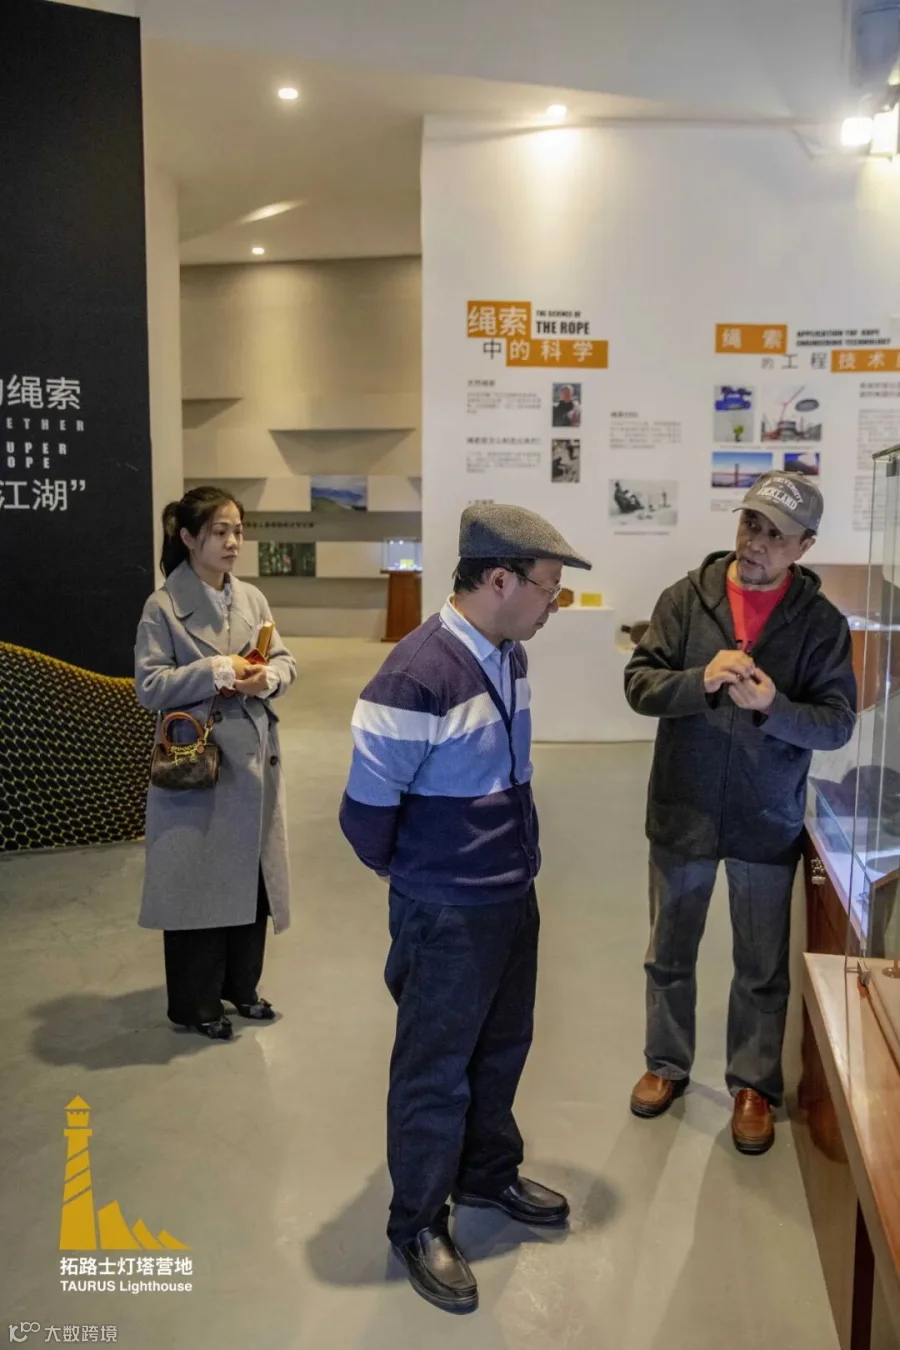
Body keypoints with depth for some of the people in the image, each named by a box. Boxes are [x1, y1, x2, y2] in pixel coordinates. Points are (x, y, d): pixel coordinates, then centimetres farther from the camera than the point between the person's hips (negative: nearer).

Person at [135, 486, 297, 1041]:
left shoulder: (253, 598, 7)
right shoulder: (163, 606, -9)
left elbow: (286, 662, 8)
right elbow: (150, 685, -13)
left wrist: (266, 678, -14)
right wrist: (218, 671, -19)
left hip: (254, 758, 6)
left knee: (252, 875, 14)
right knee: (198, 881, 4)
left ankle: (242, 985, 32)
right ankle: (196, 1002, 20)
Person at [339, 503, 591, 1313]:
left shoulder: (509, 655, 0)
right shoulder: (418, 675, -26)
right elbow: (366, 811, -19)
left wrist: (514, 854, 15)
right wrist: (414, 873, -2)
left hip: (515, 896, 8)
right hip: (447, 914, -7)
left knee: (502, 1050, 24)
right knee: (436, 1071, 11)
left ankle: (489, 1175, 47)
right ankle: (418, 1225, 33)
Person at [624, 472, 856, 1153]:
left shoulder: (821, 621, -7)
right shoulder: (686, 597, -6)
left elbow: (838, 722, -9)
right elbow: (640, 683, -9)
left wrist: (772, 705, -28)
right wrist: (701, 680, -27)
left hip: (768, 822, -1)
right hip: (682, 813, 1)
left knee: (763, 968, 14)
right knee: (670, 954, 17)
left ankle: (754, 1085, 34)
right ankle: (668, 1065, 38)